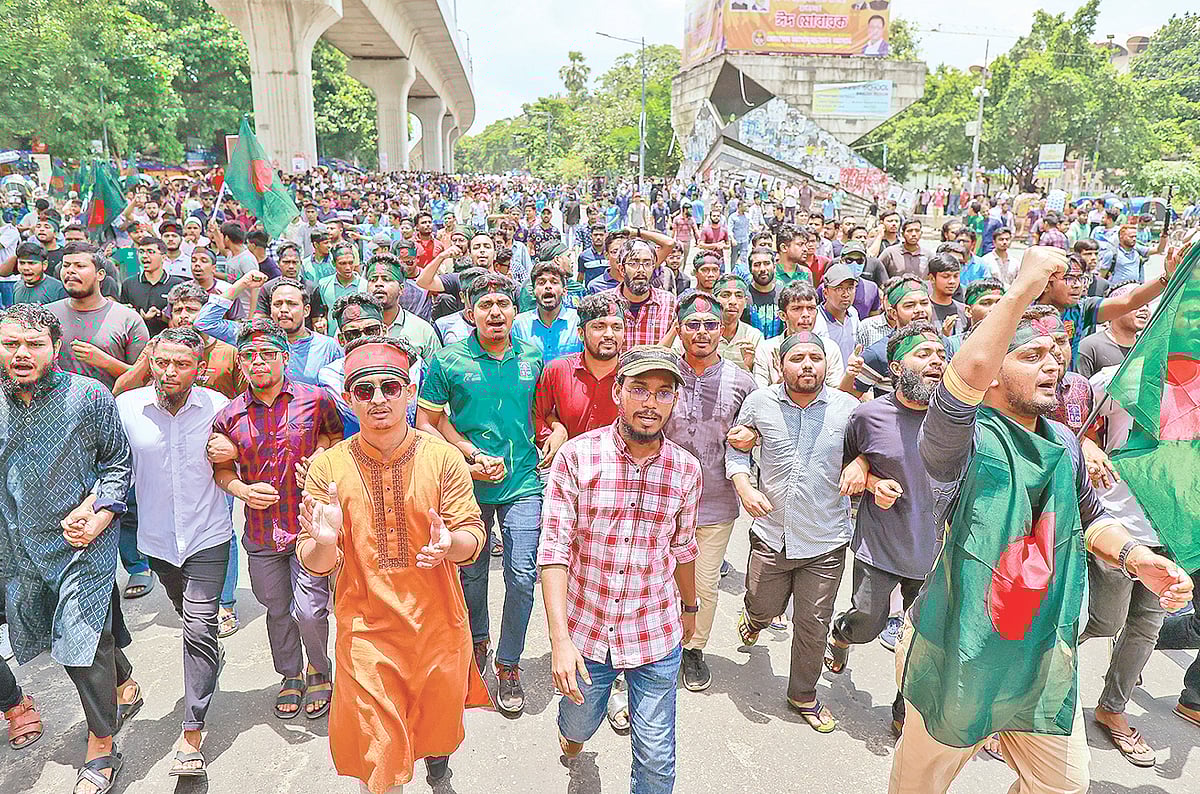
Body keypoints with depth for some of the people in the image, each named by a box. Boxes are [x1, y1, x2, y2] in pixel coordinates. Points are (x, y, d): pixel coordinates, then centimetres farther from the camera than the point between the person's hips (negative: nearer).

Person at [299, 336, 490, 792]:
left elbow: (472, 535, -8)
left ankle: (437, 755, 58)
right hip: (366, 629, -1)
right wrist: (324, 543, -28)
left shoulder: (443, 458, -8)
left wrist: (450, 542, -31)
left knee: (439, 726, 24)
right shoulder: (327, 466, -7)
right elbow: (315, 565, -5)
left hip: (438, 623, 1)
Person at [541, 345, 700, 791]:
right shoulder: (577, 457, -13)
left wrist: (690, 608, 23)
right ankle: (572, 736, 60)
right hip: (584, 631, 0)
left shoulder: (685, 470, -5)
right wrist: (560, 639, -21)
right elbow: (554, 551, -15)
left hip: (657, 636, 1)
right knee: (579, 722, 25)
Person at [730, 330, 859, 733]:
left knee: (813, 627, 11)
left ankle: (803, 694, 37)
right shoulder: (759, 402, -6)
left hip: (825, 542, 0)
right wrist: (745, 488, -10)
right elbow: (736, 448, 7)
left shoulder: (848, 408, -7)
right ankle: (755, 616, 58)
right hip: (770, 534, 1)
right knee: (764, 606, 19)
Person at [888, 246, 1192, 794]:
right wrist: (1026, 285, -34)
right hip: (958, 659, -6)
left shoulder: (1063, 445, 5)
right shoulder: (965, 441, -20)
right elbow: (969, 371, -40)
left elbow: (1090, 518, 18)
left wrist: (1135, 557, -1)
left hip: (1043, 657, 7)